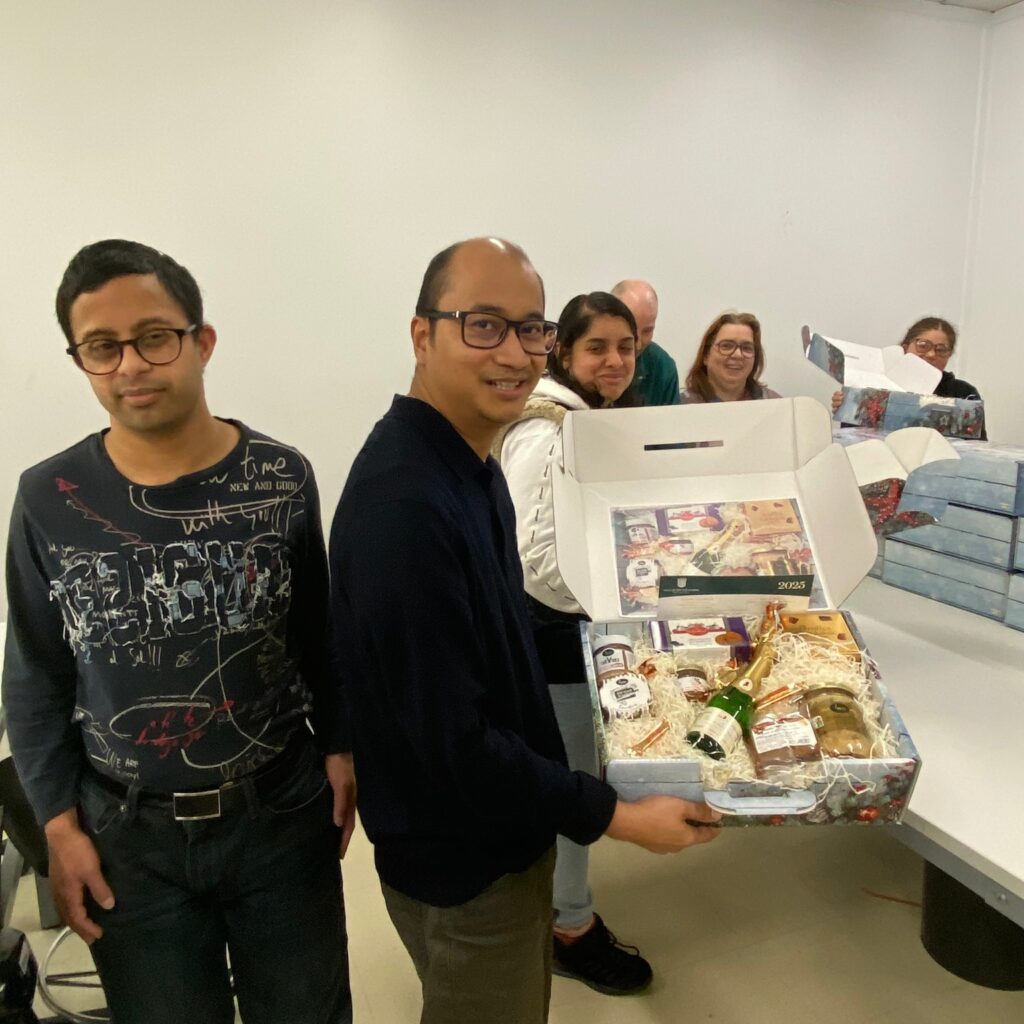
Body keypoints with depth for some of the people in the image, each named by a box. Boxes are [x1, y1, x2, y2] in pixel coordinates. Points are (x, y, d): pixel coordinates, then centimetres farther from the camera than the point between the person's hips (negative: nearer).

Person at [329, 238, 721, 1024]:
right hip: (463, 853, -9)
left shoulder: (465, 456, 1)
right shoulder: (405, 504, -31)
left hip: (499, 826, 9)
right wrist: (616, 817, -22)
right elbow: (450, 737, -29)